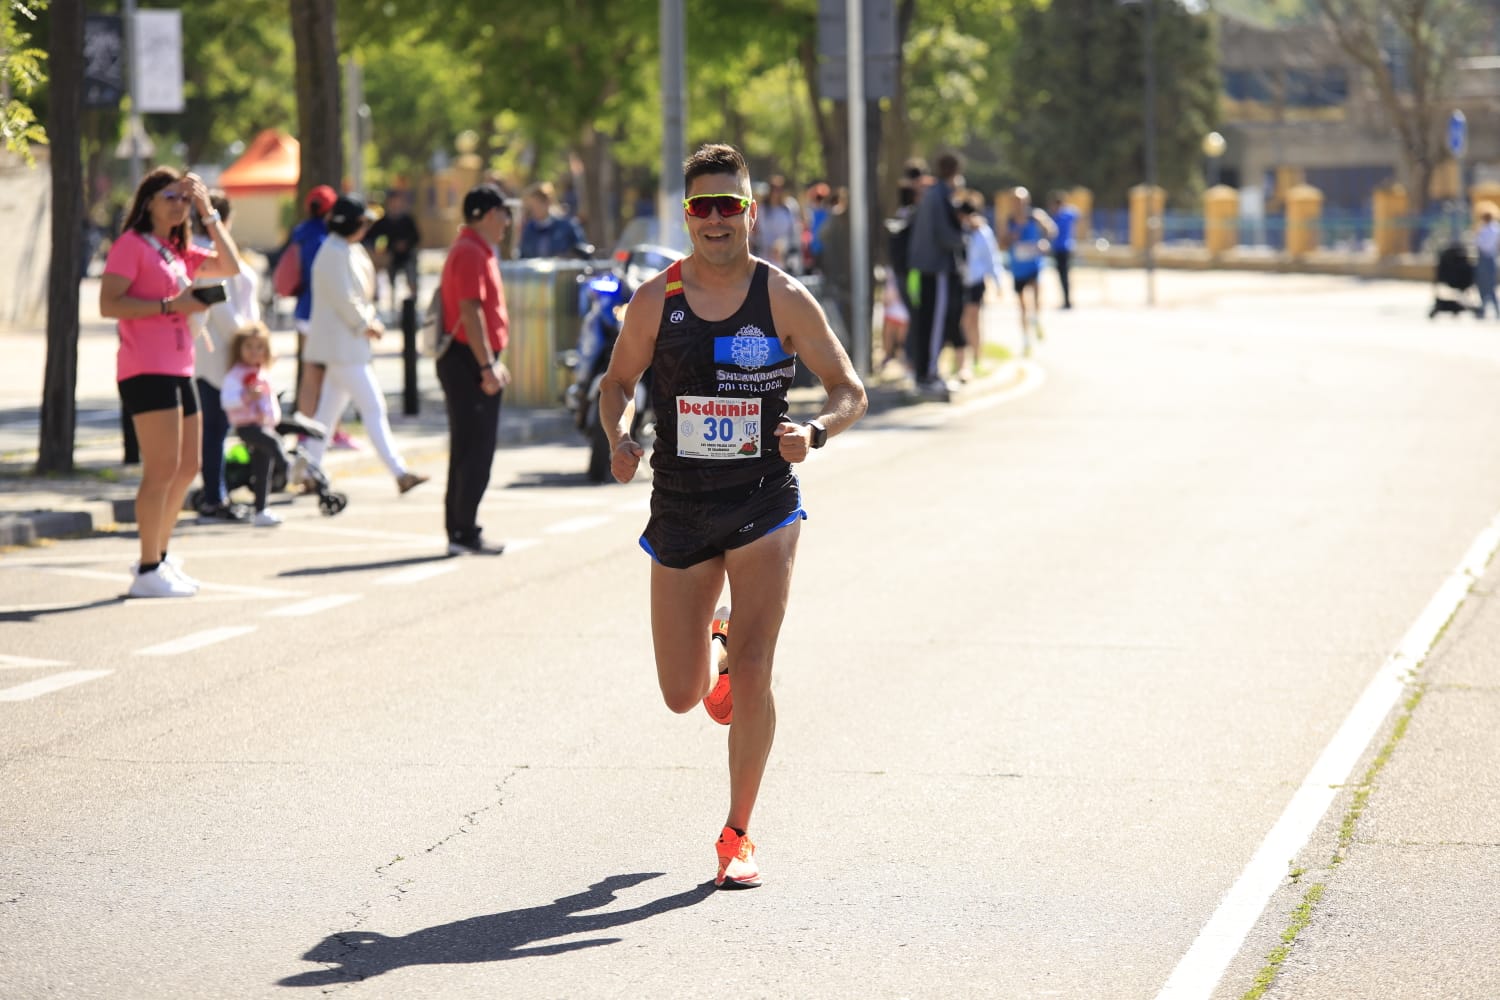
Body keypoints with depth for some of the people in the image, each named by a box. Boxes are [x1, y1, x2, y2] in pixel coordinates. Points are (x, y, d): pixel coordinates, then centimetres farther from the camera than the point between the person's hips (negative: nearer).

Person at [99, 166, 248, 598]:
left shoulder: (180, 252, 19)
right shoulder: (132, 245, -6)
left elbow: (230, 266, 11)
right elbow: (108, 303, -14)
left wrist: (209, 213, 8)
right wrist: (170, 305, -18)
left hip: (178, 371, 9)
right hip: (146, 371, -9)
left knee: (186, 469, 15)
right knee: (163, 469, -11)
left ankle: (160, 556, 28)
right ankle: (148, 571, -8)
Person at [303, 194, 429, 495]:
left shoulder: (352, 251, 14)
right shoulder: (335, 253, -16)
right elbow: (342, 297, -20)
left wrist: (371, 321, 5)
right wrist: (365, 325, -10)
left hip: (348, 343, 10)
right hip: (342, 343, -10)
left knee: (329, 410, 11)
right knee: (373, 406, -10)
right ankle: (399, 472, -11)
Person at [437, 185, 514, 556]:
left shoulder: (478, 251, 19)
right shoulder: (471, 253, -14)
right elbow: (470, 312, -22)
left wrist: (493, 361, 27)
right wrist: (487, 366, -24)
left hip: (472, 362, 11)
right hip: (470, 362, -11)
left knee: (467, 451, 12)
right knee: (475, 452, -8)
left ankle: (459, 531, 15)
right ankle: (465, 533, -7)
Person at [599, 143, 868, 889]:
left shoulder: (785, 299, -5)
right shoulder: (655, 301, -2)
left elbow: (850, 390, 1)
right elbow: (618, 382, 13)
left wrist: (816, 431, -20)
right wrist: (619, 438, -8)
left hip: (764, 505, -2)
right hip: (680, 509, 2)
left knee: (751, 674, -14)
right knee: (681, 695, 7)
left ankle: (737, 834, 2)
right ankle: (712, 646, 46)